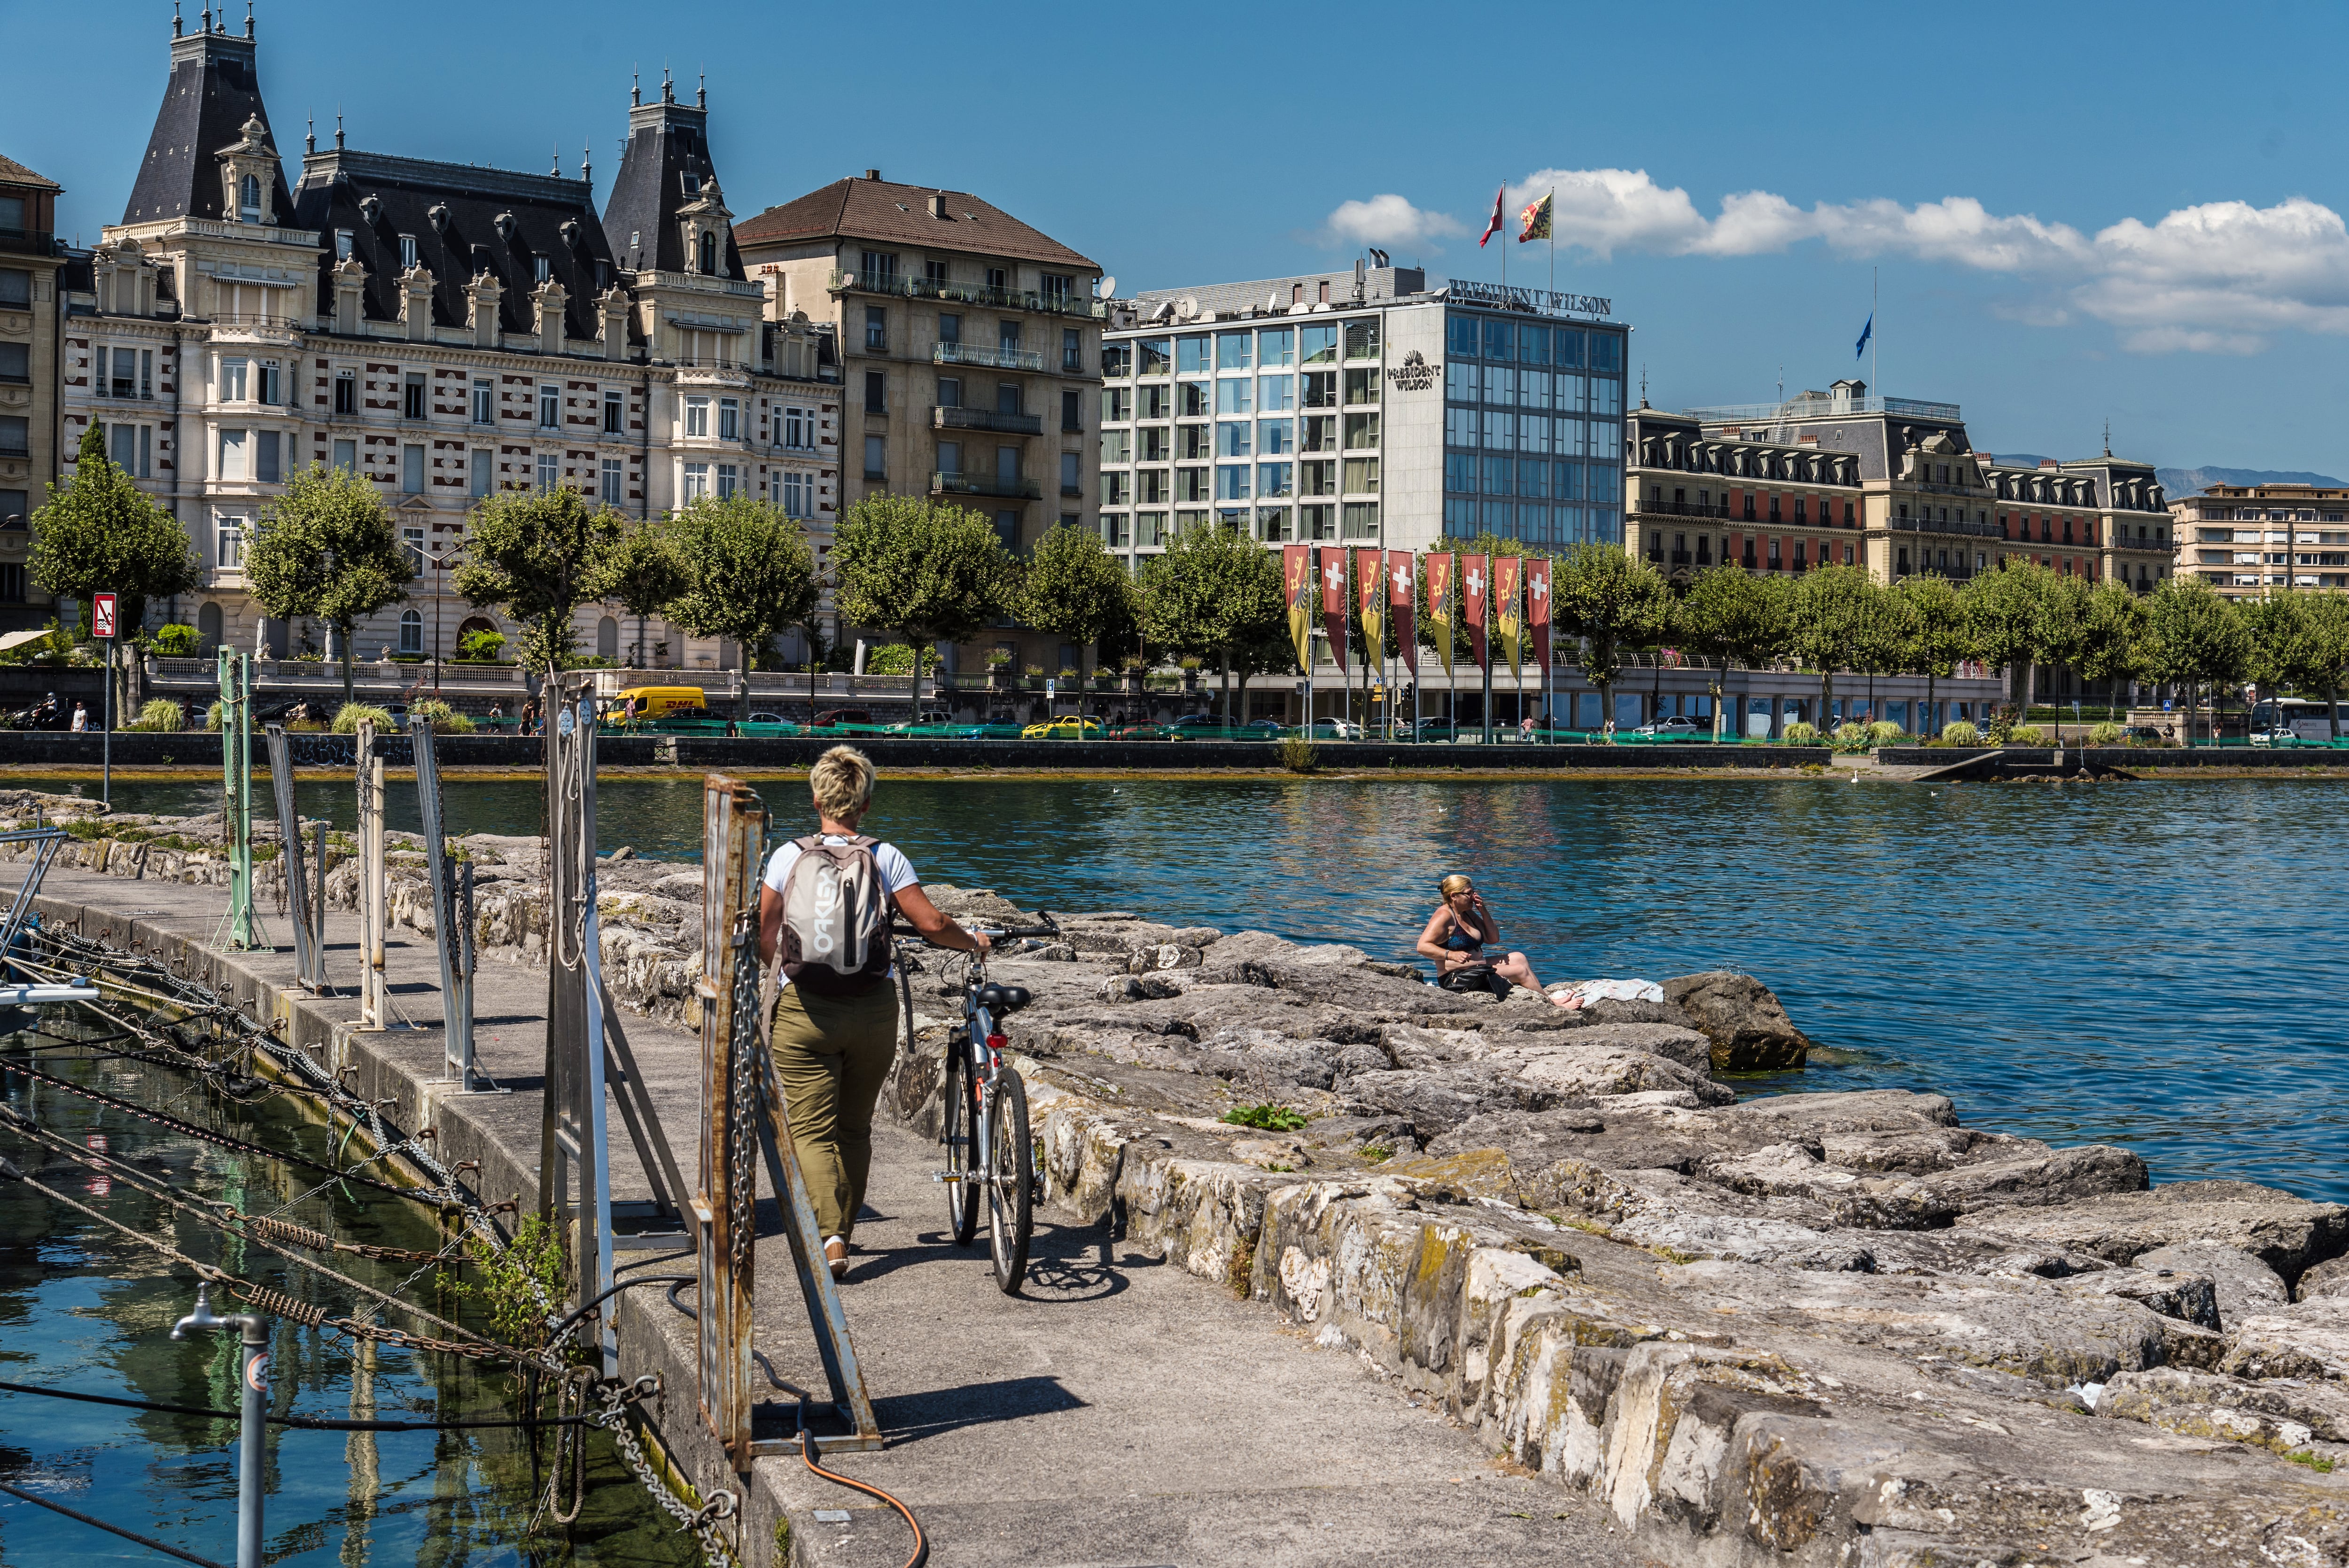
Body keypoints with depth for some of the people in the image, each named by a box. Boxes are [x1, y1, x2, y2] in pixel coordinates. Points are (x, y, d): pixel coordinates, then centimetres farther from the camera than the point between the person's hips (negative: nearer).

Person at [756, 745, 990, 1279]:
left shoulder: (789, 856, -1)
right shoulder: (885, 858, -2)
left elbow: (764, 936, 1)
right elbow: (931, 924, -7)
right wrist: (973, 941, 12)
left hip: (805, 1010, -1)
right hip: (873, 1009, 1)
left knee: (812, 1129, 0)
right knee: (855, 1127, 18)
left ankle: (830, 1236, -17)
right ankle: (846, 1227, 26)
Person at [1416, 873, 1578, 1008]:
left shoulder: (1467, 913, 14)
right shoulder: (1444, 916, -15)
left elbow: (1493, 939, 16)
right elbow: (1423, 946, -26)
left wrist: (1484, 911, 3)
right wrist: (1451, 955, -38)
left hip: (1476, 968, 11)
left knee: (1519, 958, 11)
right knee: (1521, 971, -10)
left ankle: (1543, 997, -1)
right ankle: (1554, 1004, 0)